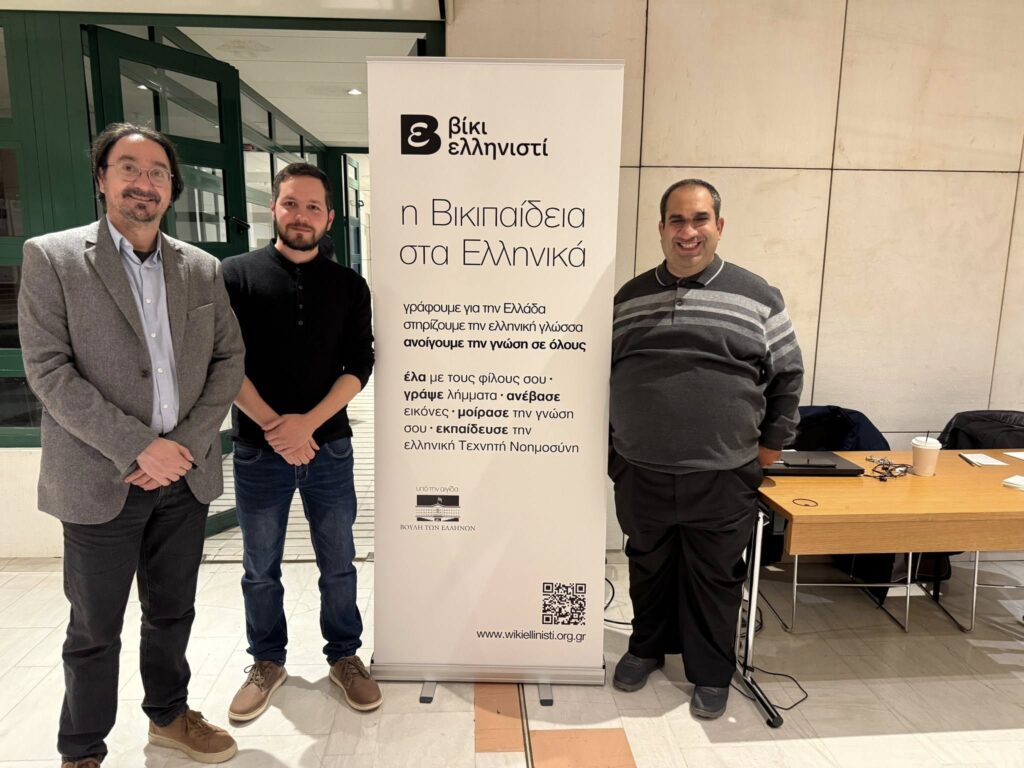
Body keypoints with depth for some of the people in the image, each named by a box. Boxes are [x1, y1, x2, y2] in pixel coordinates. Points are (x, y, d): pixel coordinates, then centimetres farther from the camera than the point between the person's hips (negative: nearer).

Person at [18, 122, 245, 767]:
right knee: (95, 629, 12)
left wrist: (188, 443, -8)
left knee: (172, 612, 19)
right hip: (101, 481, -3)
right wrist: (138, 447, -17)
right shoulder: (52, 257, -3)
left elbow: (229, 359, 4)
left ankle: (169, 714, 40)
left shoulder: (203, 269, 7)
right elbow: (48, 370, -11)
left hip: (185, 475, 3)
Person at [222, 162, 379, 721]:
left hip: (329, 448, 1)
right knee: (260, 569, 14)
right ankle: (267, 663, 34)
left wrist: (307, 423, -15)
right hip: (258, 450, 0)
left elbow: (358, 365, -3)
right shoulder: (236, 275, 0)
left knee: (338, 564, 11)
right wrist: (273, 426, -15)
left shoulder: (349, 286, 4)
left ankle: (344, 656, 31)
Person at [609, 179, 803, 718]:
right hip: (641, 473, 3)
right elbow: (605, 373, 12)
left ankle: (711, 673, 35)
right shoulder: (630, 298, 5)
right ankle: (647, 647, 44)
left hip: (723, 479, -2)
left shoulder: (756, 297, -2)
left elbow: (787, 375, 5)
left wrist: (771, 441, 5)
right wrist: (610, 447, 12)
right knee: (648, 567, 20)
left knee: (715, 577, 13)